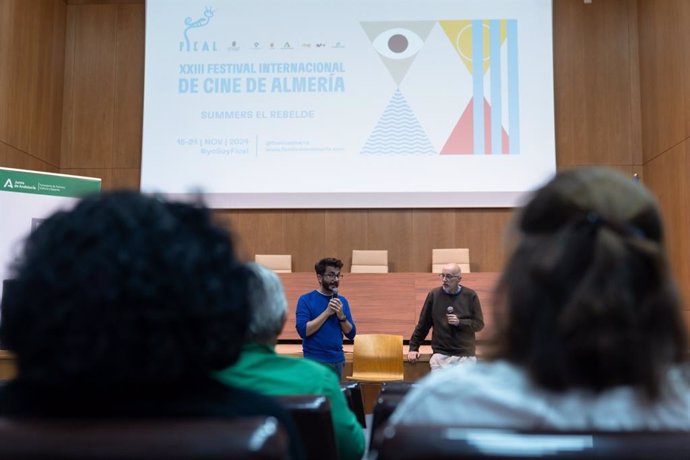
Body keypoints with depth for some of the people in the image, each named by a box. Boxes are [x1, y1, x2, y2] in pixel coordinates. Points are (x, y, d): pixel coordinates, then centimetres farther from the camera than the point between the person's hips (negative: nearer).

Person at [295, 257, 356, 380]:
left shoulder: (342, 301, 8)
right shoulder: (306, 300, -6)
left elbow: (351, 334, 6)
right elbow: (303, 330, -17)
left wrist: (341, 316, -11)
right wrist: (327, 312, -18)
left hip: (337, 361, 5)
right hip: (315, 361, -5)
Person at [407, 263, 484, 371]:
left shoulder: (470, 296, 0)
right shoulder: (434, 294, 1)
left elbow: (479, 324, 3)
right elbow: (423, 324, 7)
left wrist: (459, 322, -14)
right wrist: (413, 347, 5)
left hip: (466, 355, 0)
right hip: (441, 355, 0)